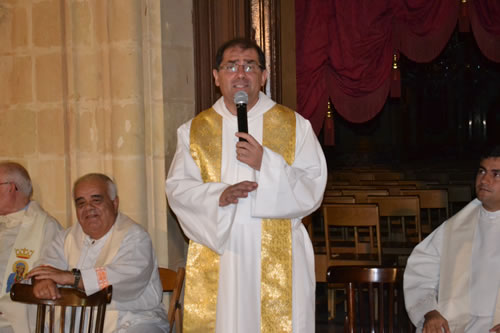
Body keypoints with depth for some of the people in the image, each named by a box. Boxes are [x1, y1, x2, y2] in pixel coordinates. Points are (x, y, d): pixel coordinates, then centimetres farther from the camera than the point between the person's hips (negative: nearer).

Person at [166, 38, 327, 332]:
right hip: (217, 261, 1)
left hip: (277, 262, -1)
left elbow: (313, 189, -1)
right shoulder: (195, 131, 10)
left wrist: (266, 163, -15)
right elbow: (177, 189, 3)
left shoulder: (295, 126, 5)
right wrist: (218, 195, -15)